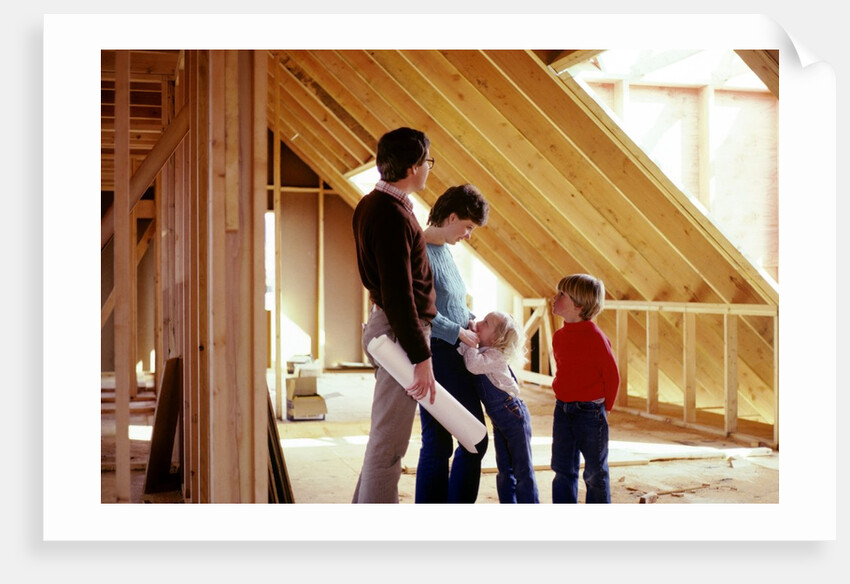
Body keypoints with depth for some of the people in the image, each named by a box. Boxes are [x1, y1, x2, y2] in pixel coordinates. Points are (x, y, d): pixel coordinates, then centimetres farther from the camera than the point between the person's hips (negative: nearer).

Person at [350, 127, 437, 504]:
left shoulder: (371, 205, 12)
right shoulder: (392, 216, -20)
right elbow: (398, 294, -24)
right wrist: (421, 357, -22)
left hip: (385, 326, 11)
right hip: (400, 332, -11)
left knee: (385, 437, 21)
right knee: (388, 442, -2)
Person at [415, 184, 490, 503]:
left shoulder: (443, 250, 14)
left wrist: (469, 319, 8)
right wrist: (459, 332, -15)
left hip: (455, 359, 10)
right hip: (435, 355, -10)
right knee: (438, 445, -1)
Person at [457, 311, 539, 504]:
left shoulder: (496, 355, -20)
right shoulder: (480, 352, 6)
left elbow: (474, 365, -37)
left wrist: (468, 341, -26)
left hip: (514, 415, -8)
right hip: (498, 419, 8)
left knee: (522, 468, -1)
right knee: (504, 468, 14)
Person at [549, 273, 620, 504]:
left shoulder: (595, 337, -17)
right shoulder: (558, 336, 5)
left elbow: (612, 375, -10)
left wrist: (605, 407, -1)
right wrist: (563, 401, 14)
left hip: (590, 411, -7)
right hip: (562, 410, 7)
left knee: (595, 473, 7)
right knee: (563, 470, 11)